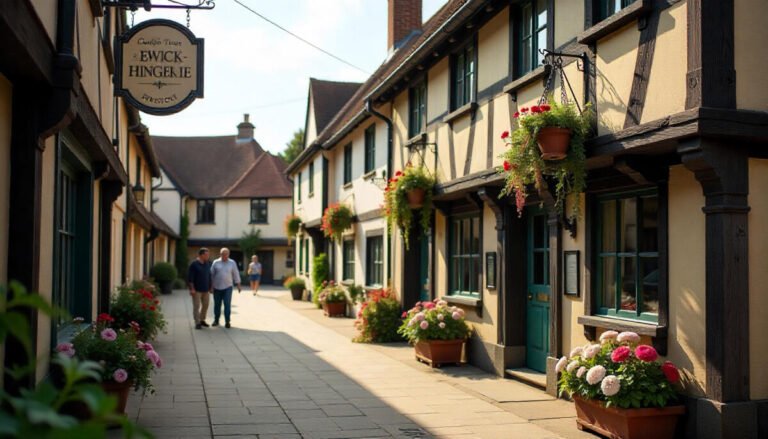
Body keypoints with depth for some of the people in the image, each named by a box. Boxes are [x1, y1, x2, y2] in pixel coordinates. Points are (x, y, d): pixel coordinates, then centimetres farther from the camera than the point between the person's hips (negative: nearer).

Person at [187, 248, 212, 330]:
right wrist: (192, 289, -17)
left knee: (205, 305, 10)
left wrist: (210, 287, 15)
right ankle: (197, 323, 2)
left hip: (206, 289, 6)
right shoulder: (194, 264, -10)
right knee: (196, 306, -2)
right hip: (197, 290, -6)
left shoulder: (207, 264, 9)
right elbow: (190, 277, -12)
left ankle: (202, 320, 24)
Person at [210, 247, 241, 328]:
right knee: (217, 304, 9)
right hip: (217, 287, 1)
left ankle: (227, 322, -1)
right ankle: (216, 320, 23)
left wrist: (238, 285, 4)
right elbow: (211, 274, 4)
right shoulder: (216, 262, 2)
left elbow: (236, 274, 5)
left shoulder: (232, 263, 2)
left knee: (227, 305, -7)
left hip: (227, 287, -1)